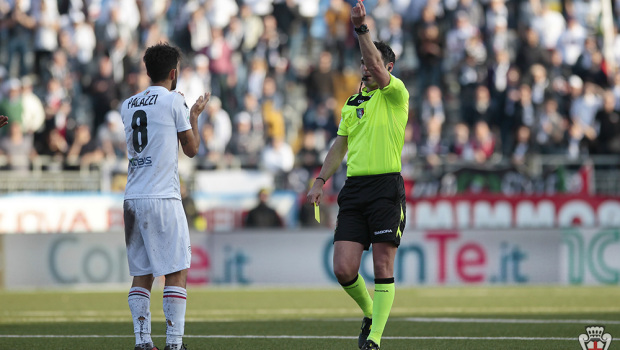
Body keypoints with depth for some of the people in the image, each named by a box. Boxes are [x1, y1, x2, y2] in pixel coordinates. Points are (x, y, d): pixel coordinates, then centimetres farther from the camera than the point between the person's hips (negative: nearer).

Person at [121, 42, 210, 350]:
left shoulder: (128, 105, 14)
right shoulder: (174, 101, -3)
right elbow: (191, 149, 5)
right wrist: (195, 114, 21)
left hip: (133, 198, 6)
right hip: (163, 198, -6)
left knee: (141, 275, 8)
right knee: (176, 272, -3)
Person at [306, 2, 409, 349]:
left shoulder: (396, 93, -1)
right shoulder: (352, 103, 19)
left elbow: (377, 66, -20)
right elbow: (340, 145, 24)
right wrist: (321, 180, 15)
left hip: (386, 187, -6)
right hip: (354, 187, 6)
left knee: (383, 268, -6)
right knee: (343, 268, -4)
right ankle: (370, 313, 22)